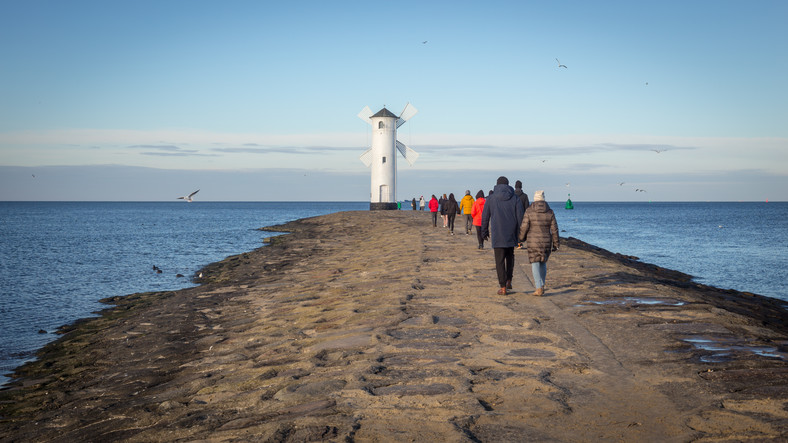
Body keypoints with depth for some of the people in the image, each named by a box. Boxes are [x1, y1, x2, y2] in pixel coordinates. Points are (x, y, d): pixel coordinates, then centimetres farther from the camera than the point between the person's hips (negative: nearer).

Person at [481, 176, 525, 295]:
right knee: (510, 256, 22)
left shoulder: (491, 199, 0)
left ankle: (503, 288, 1)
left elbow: (485, 217, 4)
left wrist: (485, 232, 17)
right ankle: (509, 280, 13)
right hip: (511, 235, 2)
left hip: (497, 235, -2)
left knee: (500, 261, 2)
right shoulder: (515, 199, 1)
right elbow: (520, 217, -2)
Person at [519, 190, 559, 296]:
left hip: (533, 242, -3)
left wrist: (521, 238, 10)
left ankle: (539, 288, -9)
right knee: (543, 263, 20)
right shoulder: (550, 212, -2)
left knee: (535, 264, 2)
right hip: (546, 242, 3)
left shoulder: (529, 211, -9)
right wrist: (555, 244, 6)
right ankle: (541, 285, 25)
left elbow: (524, 227, -8)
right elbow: (554, 230, -1)